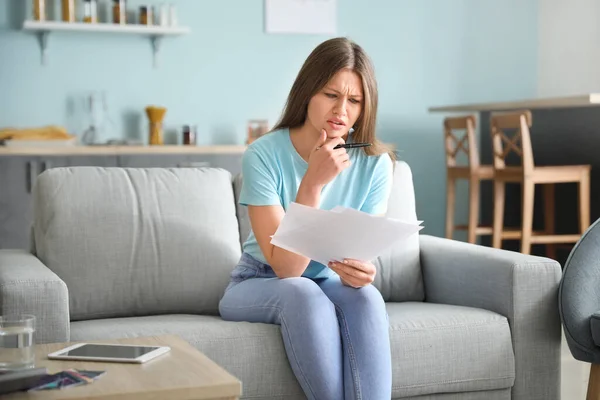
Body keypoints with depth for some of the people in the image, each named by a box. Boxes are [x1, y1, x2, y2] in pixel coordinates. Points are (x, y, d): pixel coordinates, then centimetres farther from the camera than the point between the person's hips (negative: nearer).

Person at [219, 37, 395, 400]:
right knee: (304, 294, -36)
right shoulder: (264, 155, -20)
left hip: (328, 284, 2)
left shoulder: (374, 163, -11)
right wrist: (313, 183, -33)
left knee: (365, 296, -32)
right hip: (260, 286, -2)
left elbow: (361, 256, -8)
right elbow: (285, 267, -24)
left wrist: (360, 271, -33)